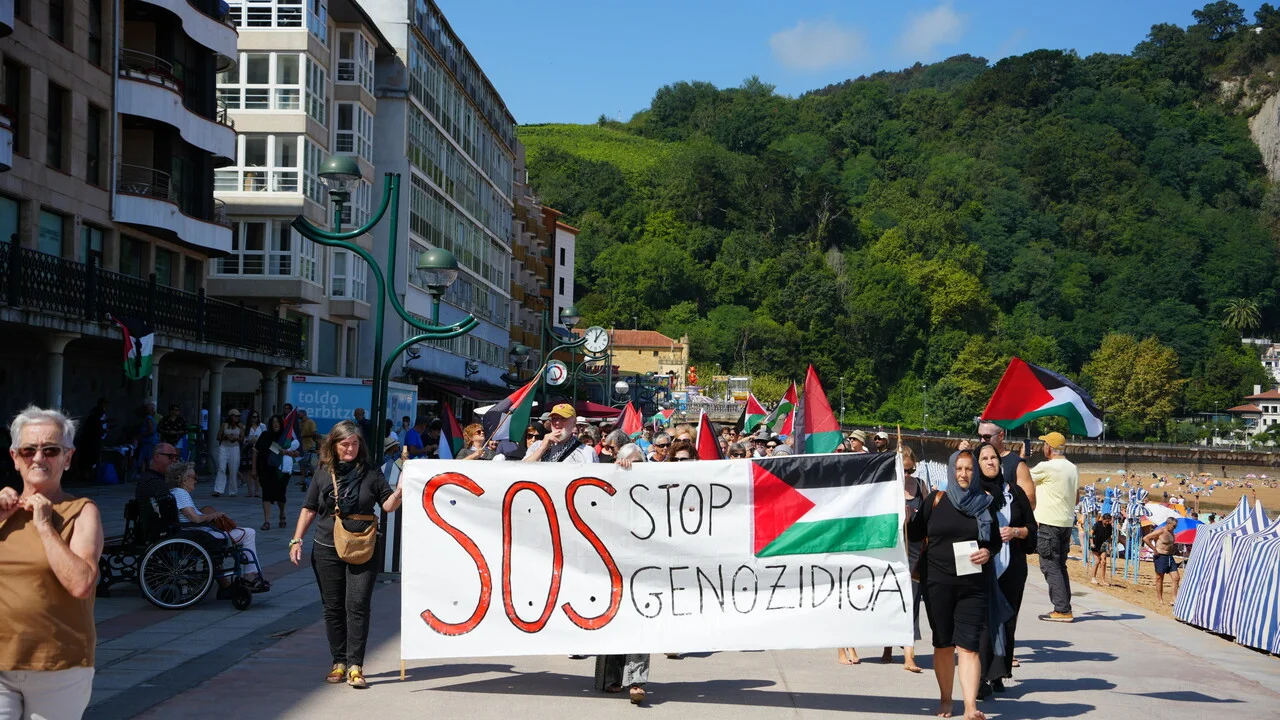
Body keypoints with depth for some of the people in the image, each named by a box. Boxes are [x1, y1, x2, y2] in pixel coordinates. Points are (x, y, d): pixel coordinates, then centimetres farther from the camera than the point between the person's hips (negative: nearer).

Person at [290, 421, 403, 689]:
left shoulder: (370, 471, 1)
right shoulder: (323, 472, 6)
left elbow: (387, 505, 0)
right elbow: (309, 508, 13)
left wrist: (398, 493, -21)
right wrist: (297, 540, 7)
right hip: (327, 549, 2)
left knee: (357, 606, -8)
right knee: (333, 607, 7)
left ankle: (355, 666, -6)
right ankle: (338, 662, 17)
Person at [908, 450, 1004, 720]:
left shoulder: (984, 503, 5)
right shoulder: (936, 499, 3)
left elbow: (996, 541, 11)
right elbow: (915, 534, 3)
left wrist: (988, 552, -10)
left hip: (974, 584, 0)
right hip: (938, 582, 0)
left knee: (968, 646, -8)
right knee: (943, 644, 9)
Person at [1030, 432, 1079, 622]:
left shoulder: (1047, 467, -14)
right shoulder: (1073, 468, 12)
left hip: (1049, 523, -8)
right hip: (1067, 523, 8)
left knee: (1050, 566, -5)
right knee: (1060, 566, 14)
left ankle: (1062, 610, -10)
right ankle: (1065, 609, 15)